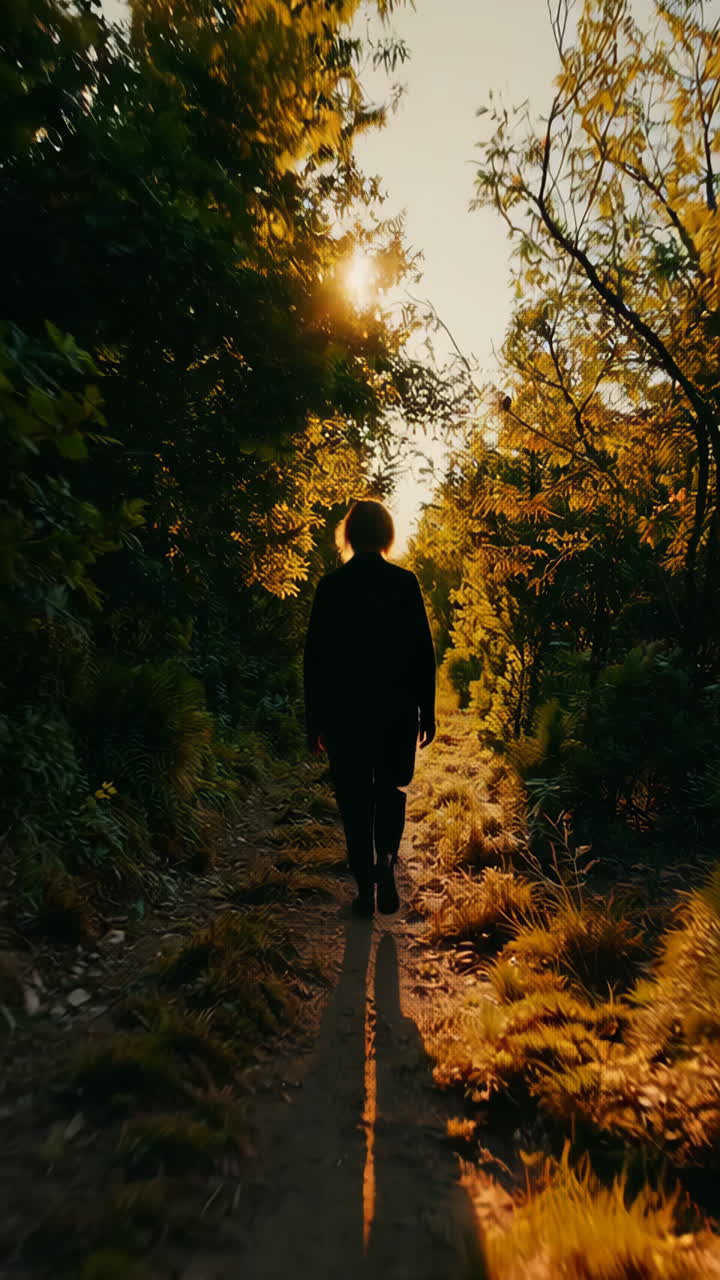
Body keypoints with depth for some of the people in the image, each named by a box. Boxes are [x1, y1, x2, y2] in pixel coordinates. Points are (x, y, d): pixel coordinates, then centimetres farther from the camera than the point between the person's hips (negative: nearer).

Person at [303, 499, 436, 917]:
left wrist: (315, 720, 4)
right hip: (397, 710, 1)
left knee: (355, 798, 12)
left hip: (344, 711, 0)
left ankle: (366, 888, 20)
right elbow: (423, 651, -3)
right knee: (390, 788, 21)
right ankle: (386, 860, 3)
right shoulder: (405, 583, -4)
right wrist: (427, 710, 5)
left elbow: (315, 657, -3)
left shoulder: (332, 586, -5)